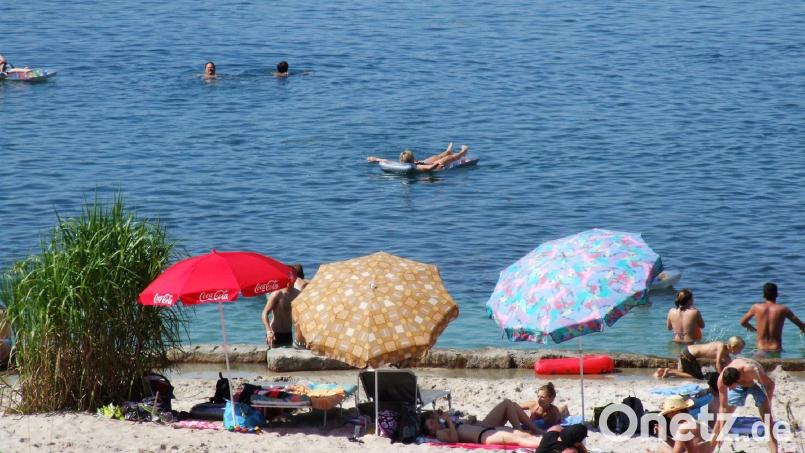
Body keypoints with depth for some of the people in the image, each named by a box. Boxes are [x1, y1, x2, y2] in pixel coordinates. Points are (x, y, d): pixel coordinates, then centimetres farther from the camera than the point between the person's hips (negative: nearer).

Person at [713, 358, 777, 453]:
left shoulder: (751, 370, -45)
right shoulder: (722, 379, -33)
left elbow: (770, 384, -25)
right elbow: (723, 407, -23)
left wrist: (767, 404, -26)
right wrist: (721, 431, -24)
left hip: (756, 383, -3)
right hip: (739, 387, 3)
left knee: (767, 417, -17)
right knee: (721, 416, 2)